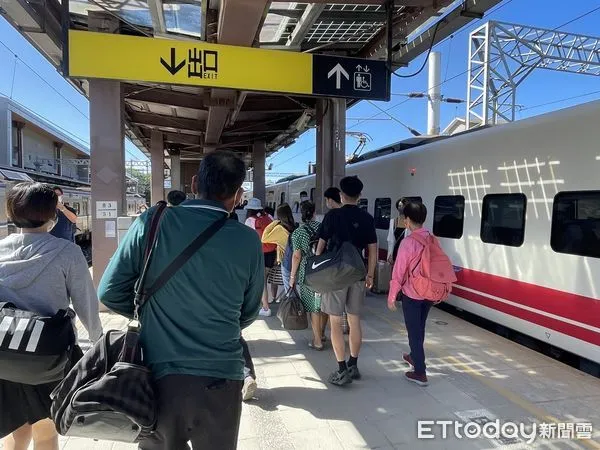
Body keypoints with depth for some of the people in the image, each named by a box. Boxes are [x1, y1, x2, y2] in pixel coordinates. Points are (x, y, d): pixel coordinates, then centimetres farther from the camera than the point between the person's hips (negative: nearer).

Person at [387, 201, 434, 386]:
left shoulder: (408, 242, -20)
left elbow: (398, 272, -16)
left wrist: (391, 296, -6)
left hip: (411, 294, -6)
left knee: (413, 331, 6)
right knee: (420, 328, 24)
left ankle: (420, 373, 13)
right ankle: (415, 357, 44)